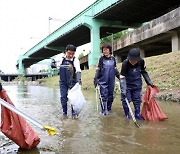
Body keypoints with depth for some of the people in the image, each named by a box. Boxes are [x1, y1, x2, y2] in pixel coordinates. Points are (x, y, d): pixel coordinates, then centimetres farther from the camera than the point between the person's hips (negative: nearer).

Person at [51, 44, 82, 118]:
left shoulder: (75, 60, -12)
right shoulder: (61, 59, -3)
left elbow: (78, 70, -25)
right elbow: (54, 61, 16)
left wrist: (79, 79, -40)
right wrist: (53, 63, -7)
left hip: (72, 82, -2)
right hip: (63, 82, 2)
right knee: (63, 97, 3)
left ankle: (74, 112, 12)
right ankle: (64, 112, 16)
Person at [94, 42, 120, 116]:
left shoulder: (113, 58, 5)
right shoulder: (101, 59, -3)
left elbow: (115, 69, 15)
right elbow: (98, 69, -2)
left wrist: (119, 77, 13)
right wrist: (95, 79, -10)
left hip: (111, 81, 3)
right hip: (103, 81, -3)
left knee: (110, 95, 11)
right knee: (104, 96, -3)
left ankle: (109, 108, 28)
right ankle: (103, 110, 7)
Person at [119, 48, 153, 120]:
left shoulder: (141, 62, -17)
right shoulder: (125, 63, -28)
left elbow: (143, 72, 3)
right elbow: (122, 77, -29)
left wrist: (149, 82, 5)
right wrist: (123, 89, -37)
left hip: (137, 84, 3)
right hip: (127, 84, -3)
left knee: (137, 99, 9)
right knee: (126, 99, -1)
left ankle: (137, 114, 21)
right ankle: (127, 114, 15)